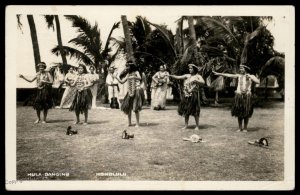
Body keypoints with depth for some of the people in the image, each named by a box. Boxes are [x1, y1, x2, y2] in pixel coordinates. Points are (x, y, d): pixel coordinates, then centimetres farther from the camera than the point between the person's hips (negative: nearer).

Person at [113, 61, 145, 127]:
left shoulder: (136, 72, -3)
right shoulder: (128, 74, 13)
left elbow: (140, 78, -23)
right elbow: (122, 82, 14)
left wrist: (133, 77, -38)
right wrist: (116, 77, 3)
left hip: (137, 91, -6)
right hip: (130, 92, 6)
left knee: (136, 108, -10)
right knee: (127, 107, 3)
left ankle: (137, 123, -1)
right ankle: (129, 123, 15)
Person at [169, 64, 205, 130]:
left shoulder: (198, 76, 1)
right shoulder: (187, 75, 10)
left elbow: (203, 83, -13)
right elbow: (178, 77, 6)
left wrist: (195, 81, -26)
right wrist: (170, 75, -4)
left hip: (194, 95, -4)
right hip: (187, 95, 4)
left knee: (195, 110, -3)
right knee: (186, 110, 5)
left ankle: (197, 126, 5)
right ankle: (186, 125, 15)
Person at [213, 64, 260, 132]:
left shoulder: (251, 76, 3)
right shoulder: (239, 75, 9)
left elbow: (258, 82, -10)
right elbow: (229, 75, 5)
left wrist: (250, 77, -16)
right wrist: (218, 73, 2)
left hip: (247, 95, -2)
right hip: (239, 95, 2)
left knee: (246, 113, 1)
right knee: (239, 112, 4)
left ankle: (245, 128, 12)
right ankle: (240, 128, 14)